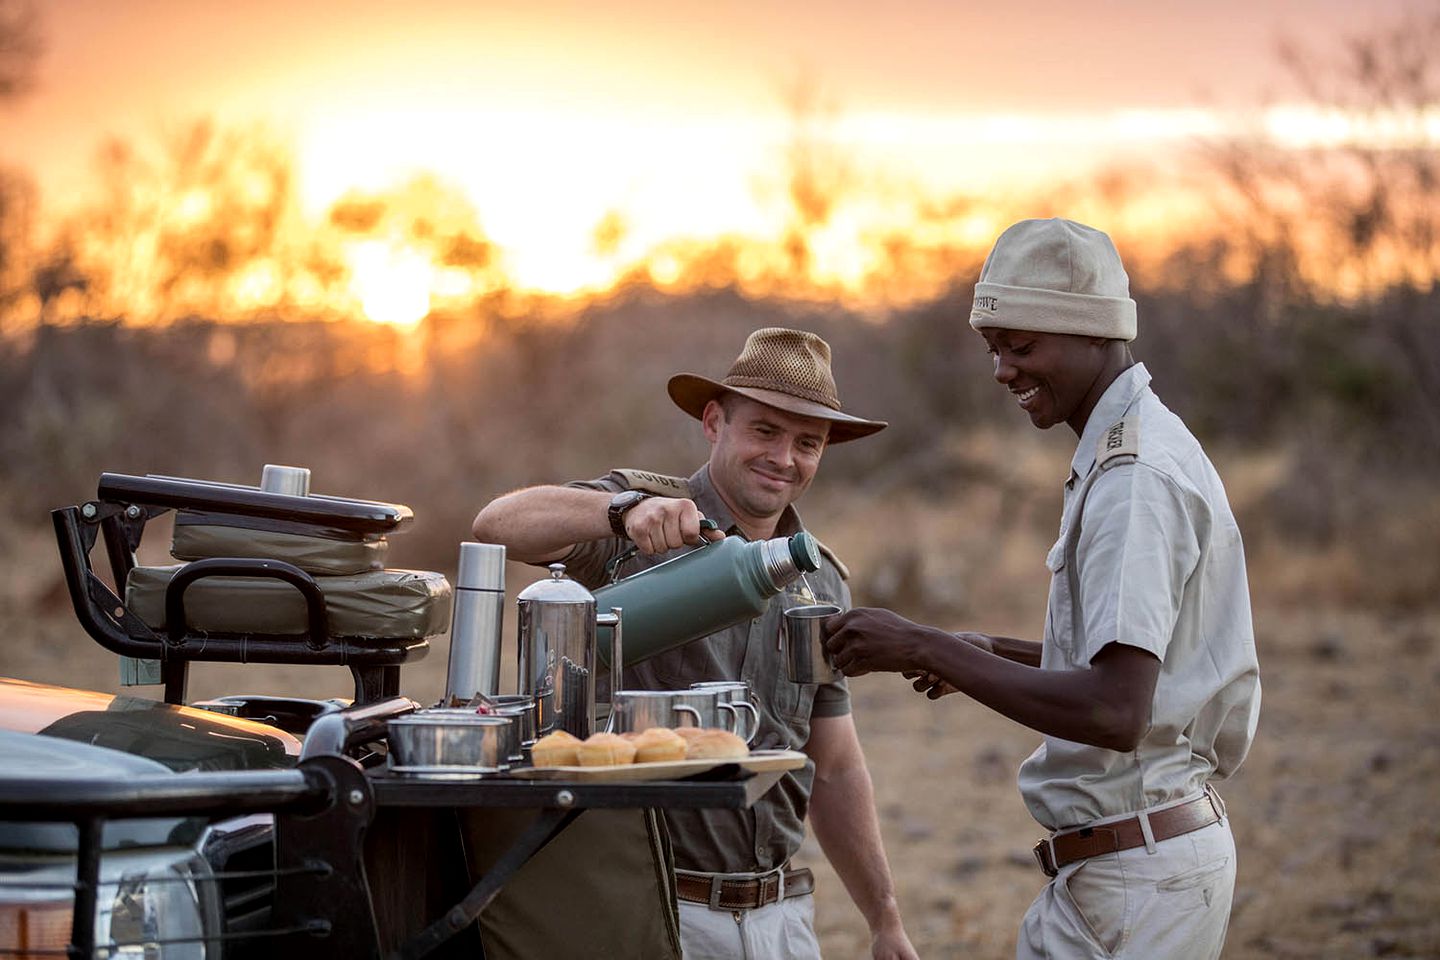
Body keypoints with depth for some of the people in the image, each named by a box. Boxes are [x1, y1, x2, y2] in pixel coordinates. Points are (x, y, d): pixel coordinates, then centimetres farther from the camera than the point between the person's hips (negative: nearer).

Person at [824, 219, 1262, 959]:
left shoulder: (1136, 479, -18)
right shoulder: (1136, 450, 15)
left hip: (1138, 877, -10)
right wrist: (994, 652, 14)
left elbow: (1117, 713, -27)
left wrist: (925, 648, -23)